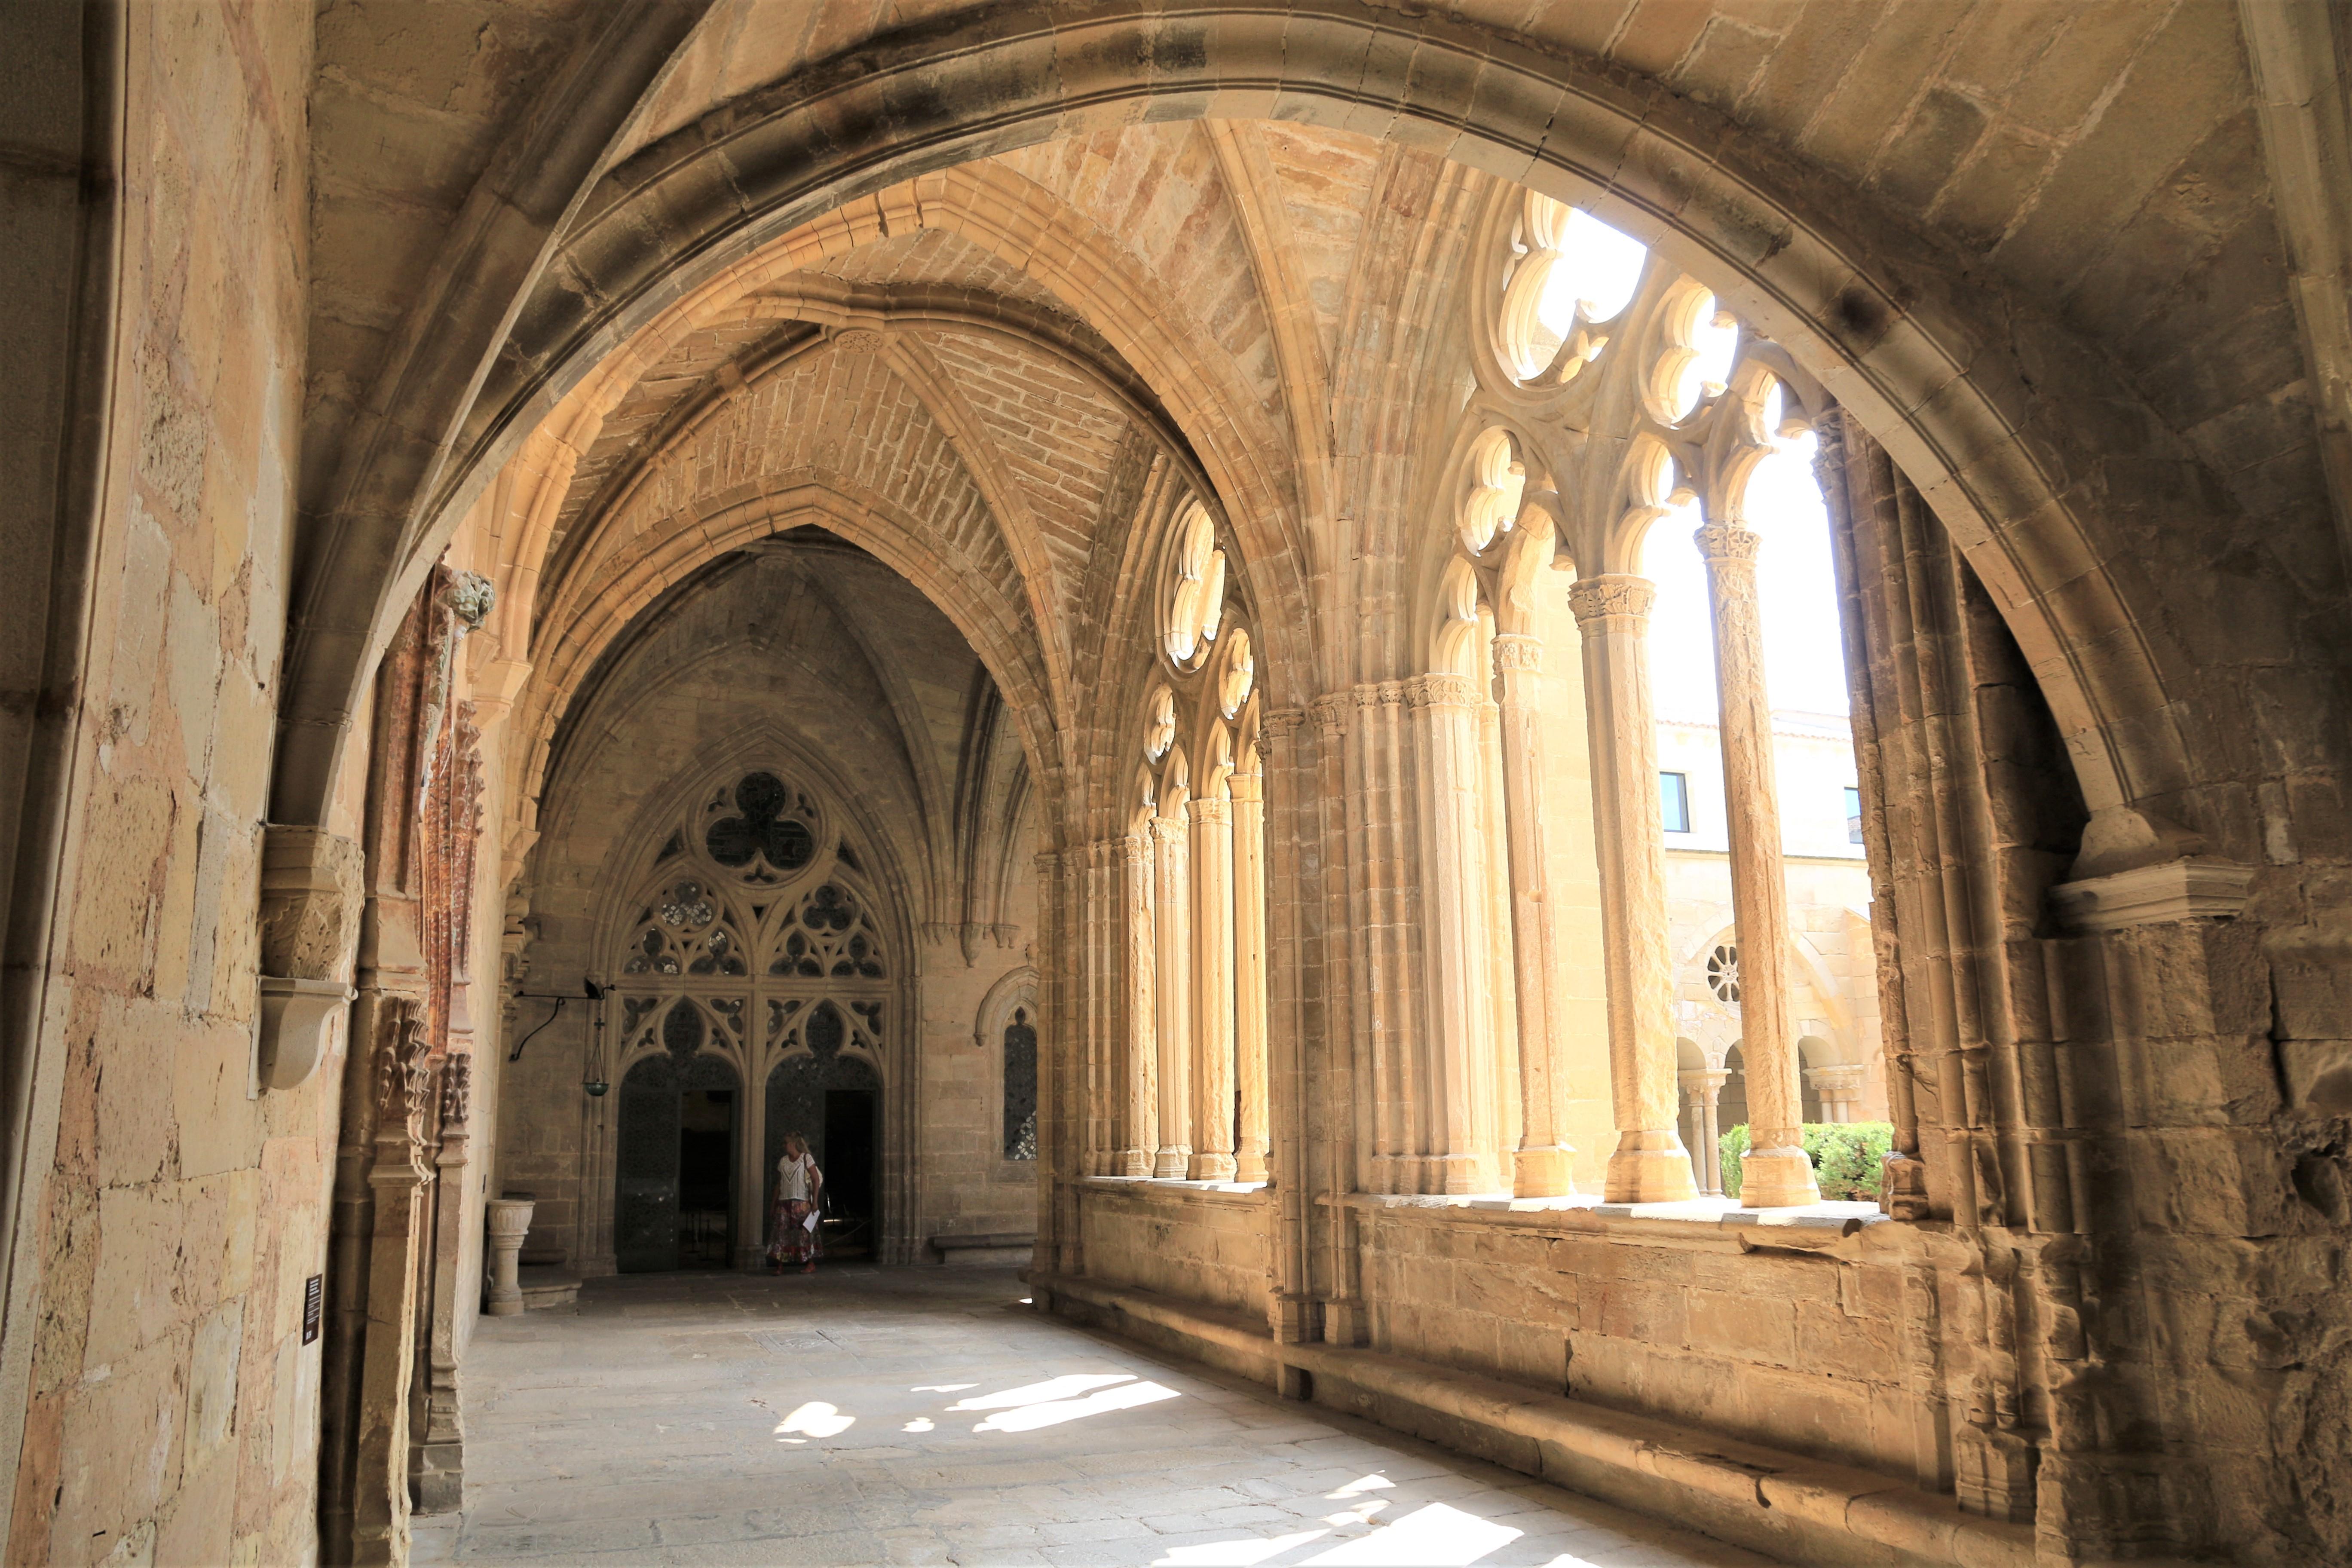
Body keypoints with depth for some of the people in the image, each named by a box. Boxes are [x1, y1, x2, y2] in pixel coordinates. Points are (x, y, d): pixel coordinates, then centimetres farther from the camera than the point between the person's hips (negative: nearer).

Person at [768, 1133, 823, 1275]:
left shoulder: (806, 1158, -2)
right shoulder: (783, 1161, 13)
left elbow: (816, 1180, -5)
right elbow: (779, 1184, 16)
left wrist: (815, 1202, -11)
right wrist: (774, 1204, 12)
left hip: (802, 1203, -4)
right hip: (784, 1203, 4)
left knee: (805, 1233, -2)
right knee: (781, 1232, -4)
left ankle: (811, 1264, 7)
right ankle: (780, 1265, -2)